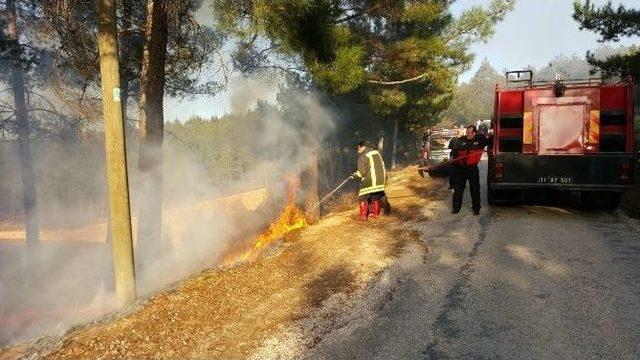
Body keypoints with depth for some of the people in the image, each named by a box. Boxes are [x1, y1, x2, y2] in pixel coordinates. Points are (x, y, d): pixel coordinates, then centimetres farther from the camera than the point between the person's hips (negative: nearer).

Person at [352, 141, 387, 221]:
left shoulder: (363, 157, -11)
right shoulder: (377, 153, 12)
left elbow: (362, 172, -16)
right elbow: (382, 166, 19)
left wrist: (355, 175, 0)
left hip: (369, 182, -7)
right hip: (380, 180, 7)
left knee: (362, 198, 3)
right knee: (376, 197, 20)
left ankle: (363, 216, 2)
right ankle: (375, 214, 27)